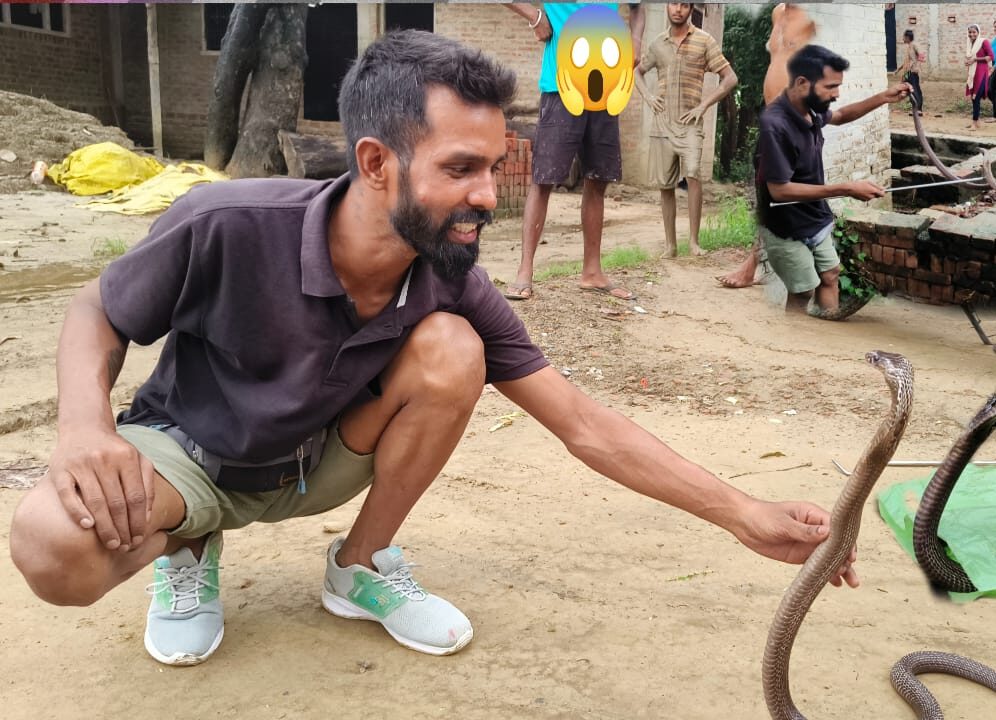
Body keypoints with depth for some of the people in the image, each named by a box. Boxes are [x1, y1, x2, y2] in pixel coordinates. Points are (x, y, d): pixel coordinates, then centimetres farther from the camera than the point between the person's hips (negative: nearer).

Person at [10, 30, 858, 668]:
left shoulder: (453, 286, -20)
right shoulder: (227, 226, -31)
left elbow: (585, 425, -17)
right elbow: (96, 311, -13)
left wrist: (747, 515, -20)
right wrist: (86, 425, -35)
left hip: (317, 460, 3)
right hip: (184, 450, -2)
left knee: (449, 350, -26)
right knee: (55, 549, -36)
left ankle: (362, 565, -1)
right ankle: (186, 546, 3)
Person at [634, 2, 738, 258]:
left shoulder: (704, 41, -1)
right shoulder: (658, 43, 9)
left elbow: (730, 78, -1)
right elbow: (638, 71, 26)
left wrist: (703, 105, -8)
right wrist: (647, 96, 8)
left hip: (690, 124, -4)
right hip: (662, 124, 4)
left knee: (693, 174, -23)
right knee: (665, 185, 5)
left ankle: (694, 240, -16)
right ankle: (670, 243, 13)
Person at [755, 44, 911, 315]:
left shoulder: (810, 109, -6)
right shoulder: (775, 125, -32)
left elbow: (839, 116, 19)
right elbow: (780, 190, -32)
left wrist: (882, 98, 3)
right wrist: (847, 189, -31)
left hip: (815, 219, 9)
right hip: (787, 229, -9)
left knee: (829, 276, 19)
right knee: (803, 292, 6)